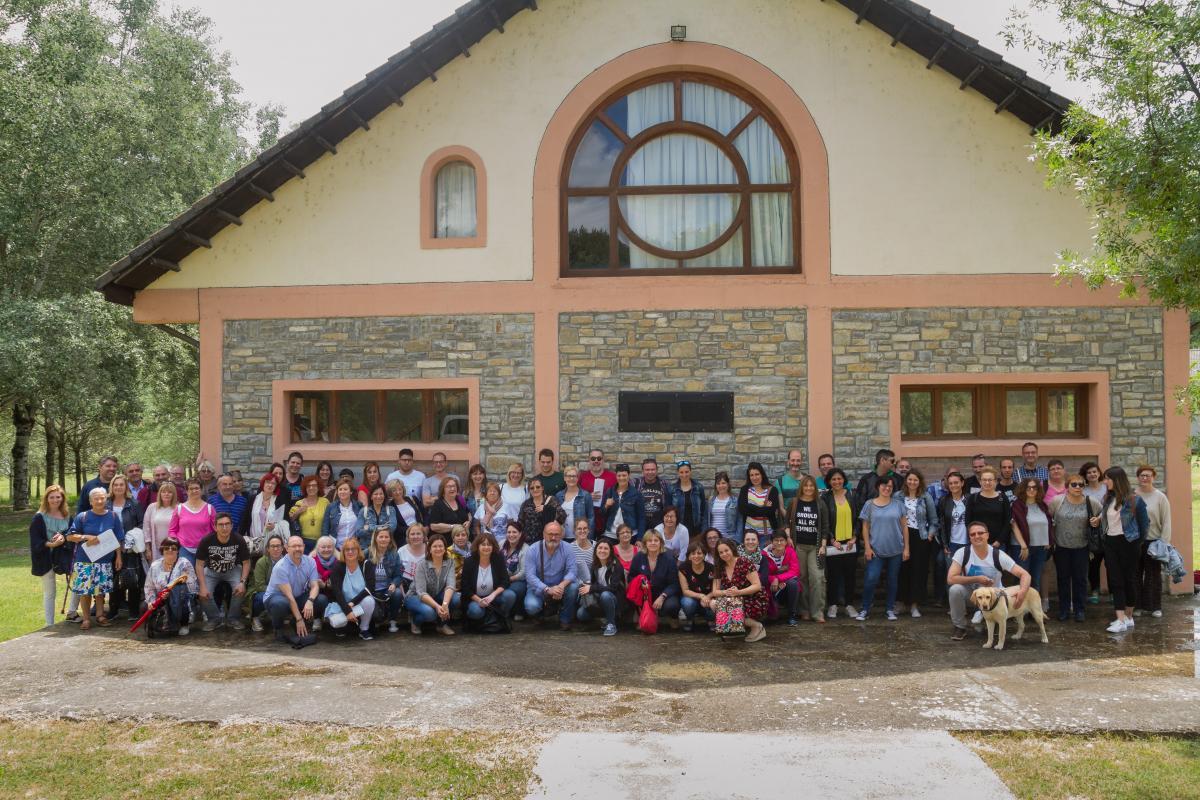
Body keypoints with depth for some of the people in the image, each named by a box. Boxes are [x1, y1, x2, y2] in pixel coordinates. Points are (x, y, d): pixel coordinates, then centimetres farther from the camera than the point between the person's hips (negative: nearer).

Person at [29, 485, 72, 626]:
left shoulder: (67, 516, 7)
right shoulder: (39, 518, -5)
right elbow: (35, 541, -9)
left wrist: (64, 538, -16)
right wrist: (49, 544, -23)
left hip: (63, 556, 3)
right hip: (46, 558, -3)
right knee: (49, 592, 5)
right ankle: (50, 625, 13)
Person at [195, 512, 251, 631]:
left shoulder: (239, 540, -23)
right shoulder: (206, 541, -25)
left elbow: (246, 563, -11)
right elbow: (199, 564, -16)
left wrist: (242, 582, -25)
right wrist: (203, 586, -24)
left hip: (233, 570, 0)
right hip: (211, 571, 0)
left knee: (240, 590, -27)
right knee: (204, 593, -24)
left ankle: (233, 618, 0)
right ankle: (214, 618, 5)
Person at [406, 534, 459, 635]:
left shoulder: (449, 563, -11)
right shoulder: (422, 565, -19)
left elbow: (450, 585, -24)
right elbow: (421, 593, -27)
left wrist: (445, 604, -44)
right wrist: (437, 606, -43)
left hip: (437, 597, 3)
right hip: (416, 597, -3)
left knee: (456, 598, -26)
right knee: (429, 612, -36)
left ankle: (442, 624, -1)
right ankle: (415, 620, 0)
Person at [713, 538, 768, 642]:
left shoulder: (744, 563, -14)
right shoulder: (719, 569, 4)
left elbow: (757, 586, -17)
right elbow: (715, 591, 2)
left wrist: (738, 592, -29)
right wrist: (725, 592, -21)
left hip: (754, 603, -7)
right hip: (735, 602, 7)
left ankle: (757, 626, -5)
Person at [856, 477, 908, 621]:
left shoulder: (898, 504, 3)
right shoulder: (870, 504, 1)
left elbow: (904, 526, 5)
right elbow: (865, 527, 3)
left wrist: (906, 547, 2)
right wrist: (867, 547, -4)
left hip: (896, 550, 2)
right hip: (876, 550, -1)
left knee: (893, 579, 10)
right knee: (871, 578, -9)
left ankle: (890, 609, 22)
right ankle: (865, 609, 4)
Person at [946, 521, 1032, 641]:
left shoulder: (998, 555, -17)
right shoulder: (962, 553, -18)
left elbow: (1024, 574, -18)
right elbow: (950, 579, -24)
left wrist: (1022, 591, -40)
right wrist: (977, 579, -30)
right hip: (971, 593, -1)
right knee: (955, 589, -32)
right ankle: (960, 627, -10)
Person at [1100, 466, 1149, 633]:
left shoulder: (1133, 499, -11)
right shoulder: (1108, 499, 6)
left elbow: (1145, 522, -1)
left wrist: (1138, 541, 6)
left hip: (1128, 543, -5)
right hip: (1110, 543, 5)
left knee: (1128, 579, 5)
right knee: (1115, 581, 0)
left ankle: (1128, 617, 17)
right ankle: (1121, 620, -1)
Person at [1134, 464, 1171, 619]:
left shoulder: (1160, 497, -2)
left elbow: (1166, 522, -3)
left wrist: (1164, 543, -8)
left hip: (1153, 541, -1)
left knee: (1153, 575, 7)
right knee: (1135, 575, 9)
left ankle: (1154, 607, 17)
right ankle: (1137, 605, 18)